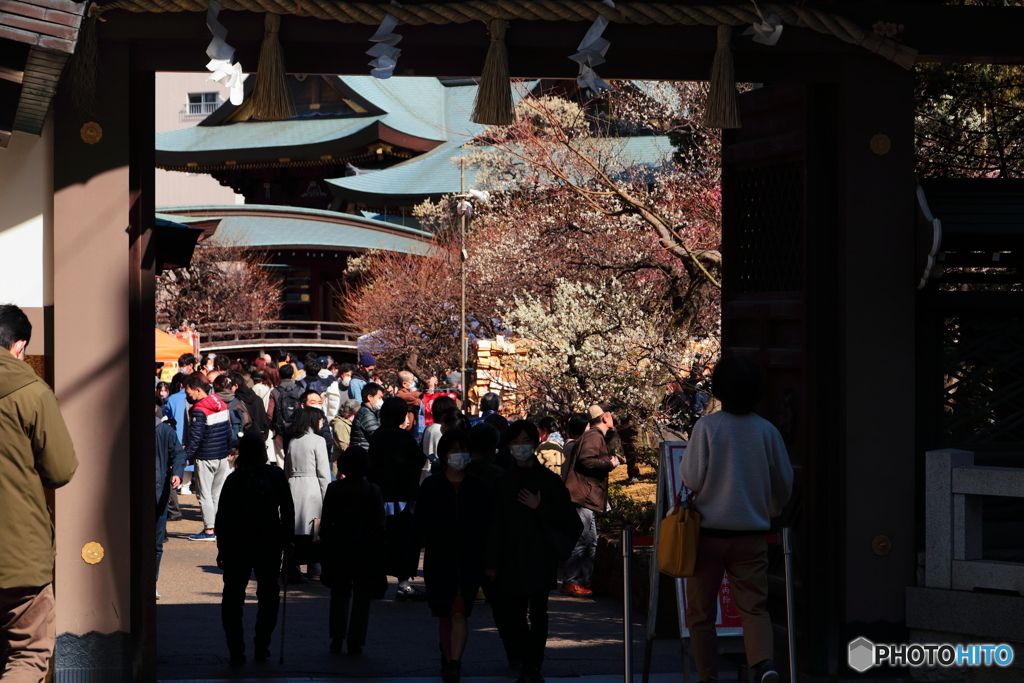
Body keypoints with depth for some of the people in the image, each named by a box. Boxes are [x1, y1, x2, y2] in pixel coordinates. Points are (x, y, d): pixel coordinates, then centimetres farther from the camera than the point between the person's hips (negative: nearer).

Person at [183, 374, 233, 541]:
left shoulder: (199, 410, -16)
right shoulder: (221, 404, 8)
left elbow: (195, 437, -19)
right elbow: (228, 430, 13)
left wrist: (186, 455, -14)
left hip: (205, 458, -8)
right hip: (222, 456, 8)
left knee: (205, 494, -1)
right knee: (218, 493, 13)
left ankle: (209, 530, -1)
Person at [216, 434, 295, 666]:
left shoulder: (234, 479, -3)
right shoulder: (276, 475, -2)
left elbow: (222, 515, -3)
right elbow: (287, 510, -1)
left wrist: (222, 546, 5)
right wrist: (287, 539, 8)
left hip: (237, 543, -1)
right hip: (269, 542, 1)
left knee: (233, 597, 7)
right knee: (268, 595, 14)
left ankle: (236, 652, 2)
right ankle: (261, 648, 13)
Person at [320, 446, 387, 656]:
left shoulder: (333, 489, -2)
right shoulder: (373, 491, -6)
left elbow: (325, 523, 1)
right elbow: (380, 526, -4)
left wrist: (324, 550, 8)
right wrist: (380, 552, 3)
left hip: (338, 548, 2)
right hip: (366, 549, -1)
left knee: (339, 594, 11)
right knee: (362, 596, 5)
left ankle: (336, 640, 8)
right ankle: (355, 642, 2)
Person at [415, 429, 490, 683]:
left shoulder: (479, 487, 3)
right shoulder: (431, 486, 3)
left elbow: (486, 525, 3)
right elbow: (421, 525, 3)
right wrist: (436, 542, -11)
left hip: (469, 560, -1)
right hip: (438, 560, 1)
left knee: (459, 613, -13)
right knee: (445, 615, 10)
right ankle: (448, 660, 21)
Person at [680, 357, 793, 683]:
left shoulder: (707, 427, -10)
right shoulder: (767, 431, 0)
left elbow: (692, 479, -11)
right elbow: (785, 483, 8)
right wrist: (772, 510, 27)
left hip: (709, 531, -2)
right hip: (752, 534, 2)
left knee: (701, 611, 8)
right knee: (754, 607, 2)